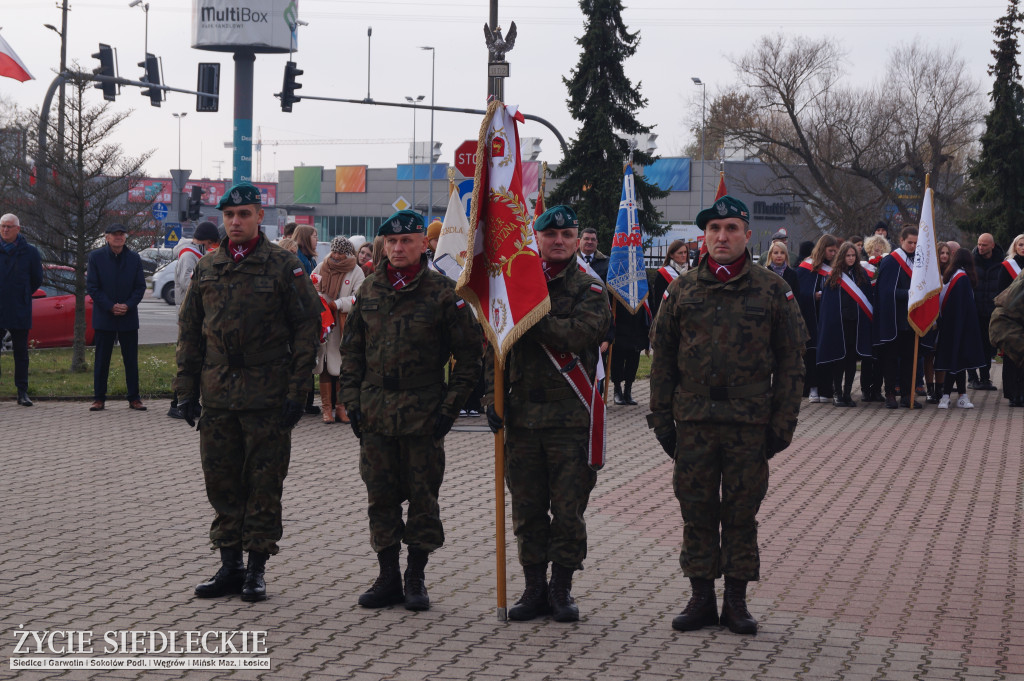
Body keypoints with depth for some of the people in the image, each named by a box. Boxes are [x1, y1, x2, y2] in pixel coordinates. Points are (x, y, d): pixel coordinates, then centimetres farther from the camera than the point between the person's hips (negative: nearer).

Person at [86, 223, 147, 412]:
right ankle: (99, 398, 9)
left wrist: (127, 306, -11)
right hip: (104, 317, -1)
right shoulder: (96, 257, 0)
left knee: (131, 360, 4)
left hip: (128, 317, 1)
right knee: (101, 360, 2)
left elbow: (140, 286, 5)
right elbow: (92, 287, -3)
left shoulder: (134, 258, 5)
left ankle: (134, 398, 11)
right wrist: (110, 306, -13)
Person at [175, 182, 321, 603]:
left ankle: (256, 570, 10)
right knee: (222, 483, 8)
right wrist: (186, 389, 8)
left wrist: (297, 390, -9)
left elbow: (307, 328, -4)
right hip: (218, 394, 4)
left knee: (264, 484, 1)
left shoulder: (284, 267, -2)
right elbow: (189, 331, 15)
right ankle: (230, 566, 18)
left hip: (267, 396, -4)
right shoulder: (206, 269, 11)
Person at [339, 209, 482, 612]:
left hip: (424, 413, -4)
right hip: (374, 412, 4)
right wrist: (352, 401, 6)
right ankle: (388, 578, 17)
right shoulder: (369, 291, 8)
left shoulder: (444, 293, -5)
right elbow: (352, 351, 15)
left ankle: (416, 579, 13)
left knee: (422, 497, 3)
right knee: (381, 498, 7)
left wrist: (449, 408, -8)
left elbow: (469, 357, -3)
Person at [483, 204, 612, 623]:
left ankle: (562, 589, 13)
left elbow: (579, 335, -19)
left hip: (571, 417, -3)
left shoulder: (590, 290, 1)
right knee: (528, 509, 8)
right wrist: (493, 397, 0)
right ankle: (534, 588, 17)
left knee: (568, 509, 1)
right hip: (522, 415, 3)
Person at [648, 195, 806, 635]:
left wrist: (783, 422, -2)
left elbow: (790, 361, 3)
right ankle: (702, 596, 15)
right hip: (694, 421, 2)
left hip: (750, 423, -2)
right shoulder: (682, 290, 6)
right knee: (697, 512, 6)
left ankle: (737, 600, 13)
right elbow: (662, 358, 9)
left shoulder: (772, 291, 2)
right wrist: (661, 417, 4)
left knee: (741, 513, 4)